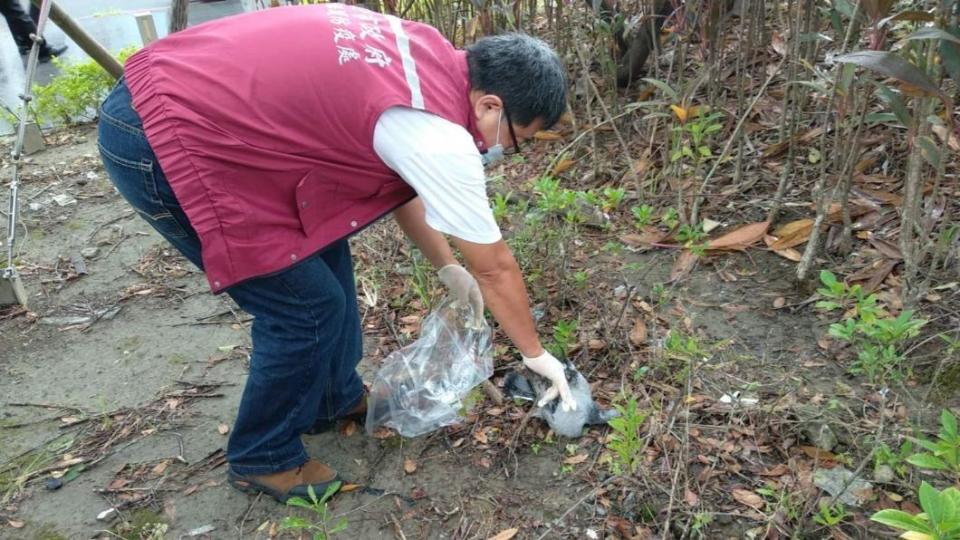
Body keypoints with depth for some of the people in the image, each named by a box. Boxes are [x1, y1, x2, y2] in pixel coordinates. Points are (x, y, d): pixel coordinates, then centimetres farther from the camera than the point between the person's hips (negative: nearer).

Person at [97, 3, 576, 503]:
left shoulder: (424, 55, 7)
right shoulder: (437, 136, -19)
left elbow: (398, 180, 21)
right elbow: (496, 269, -7)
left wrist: (448, 268, 27)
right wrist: (536, 355, 9)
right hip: (157, 141, -10)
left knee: (323, 247, 17)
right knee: (310, 304, -3)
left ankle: (336, 397, 36)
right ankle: (262, 457, 20)